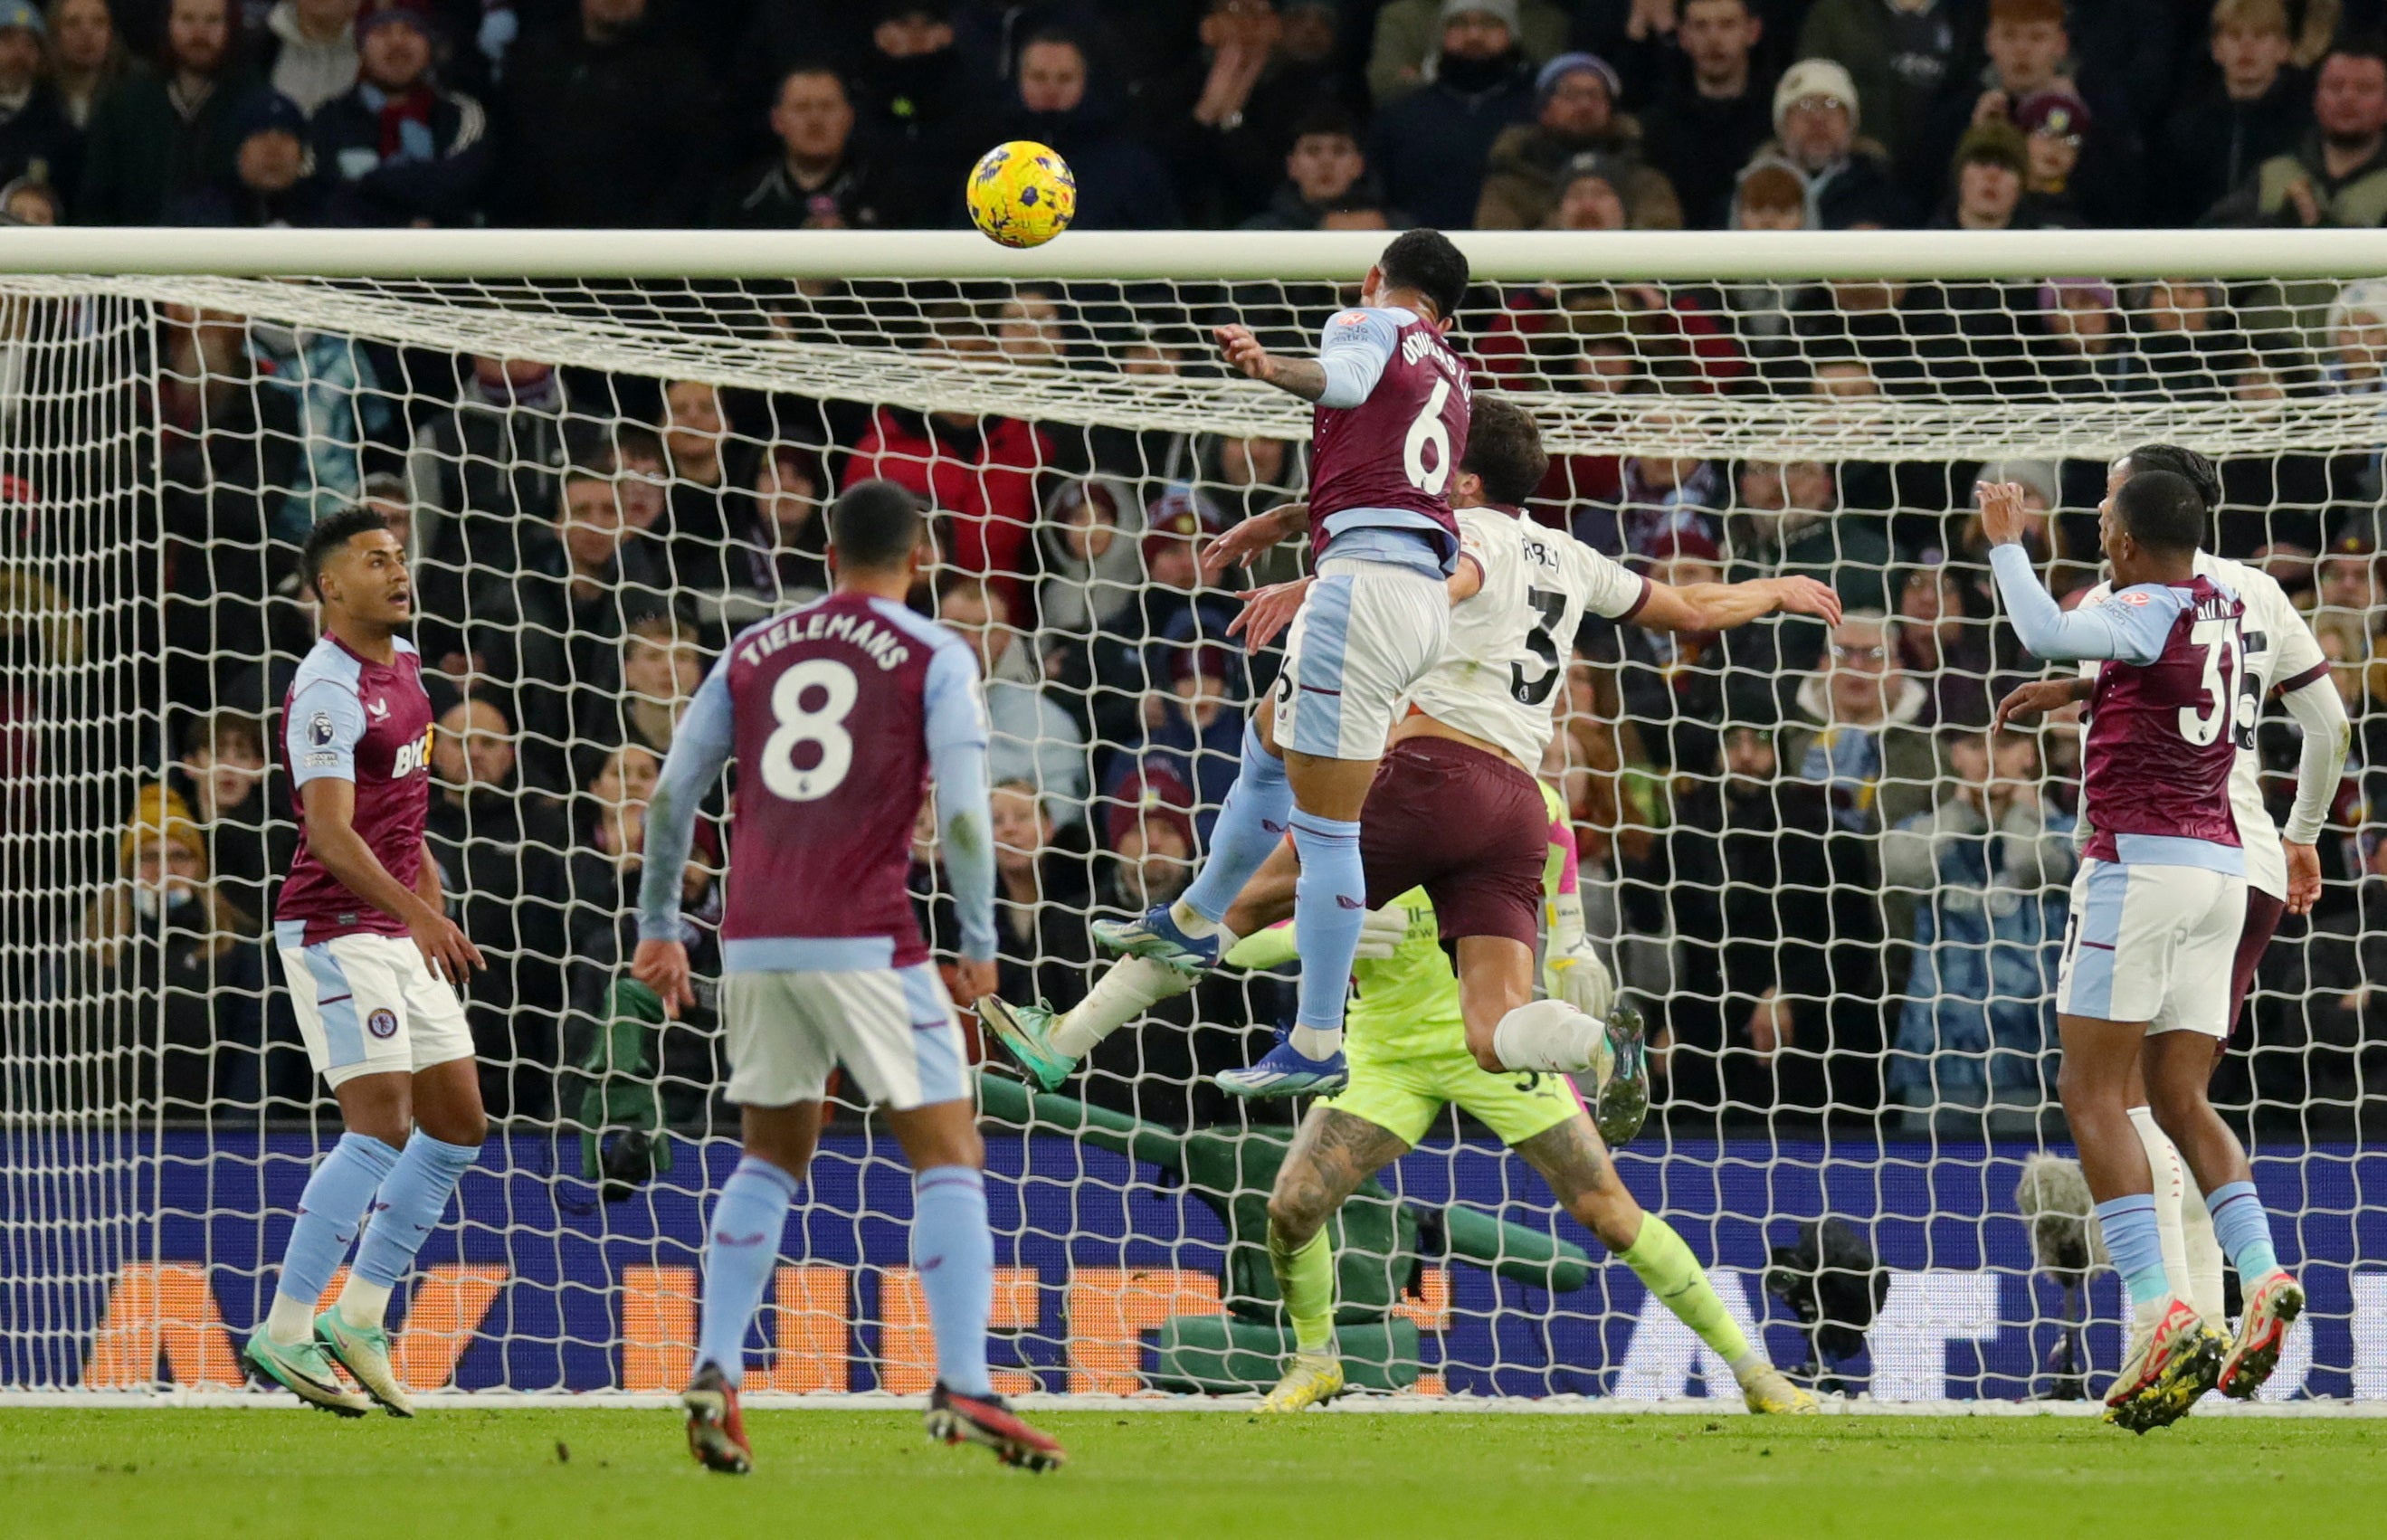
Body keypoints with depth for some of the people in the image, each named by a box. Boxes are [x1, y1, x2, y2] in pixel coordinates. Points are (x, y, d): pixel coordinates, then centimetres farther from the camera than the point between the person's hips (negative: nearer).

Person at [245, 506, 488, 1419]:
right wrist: (420, 914, -37)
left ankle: (358, 1317, 15)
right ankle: (284, 1334, -14)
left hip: (402, 932, 9)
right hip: (335, 928, -9)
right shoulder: (328, 693, -17)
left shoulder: (401, 662, 13)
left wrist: (434, 906, 25)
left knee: (458, 1124, 8)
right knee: (381, 1128, -17)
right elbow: (331, 832, -27)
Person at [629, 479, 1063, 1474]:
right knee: (948, 1154, 0)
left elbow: (671, 796, 12)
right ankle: (963, 1385, -14)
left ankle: (716, 1372, 3)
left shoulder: (751, 654, 14)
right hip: (867, 943, -4)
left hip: (754, 944, 4)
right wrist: (979, 943, -1)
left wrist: (658, 926, 20)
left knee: (770, 1159, 18)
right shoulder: (934, 659, 1)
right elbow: (962, 810, -9)